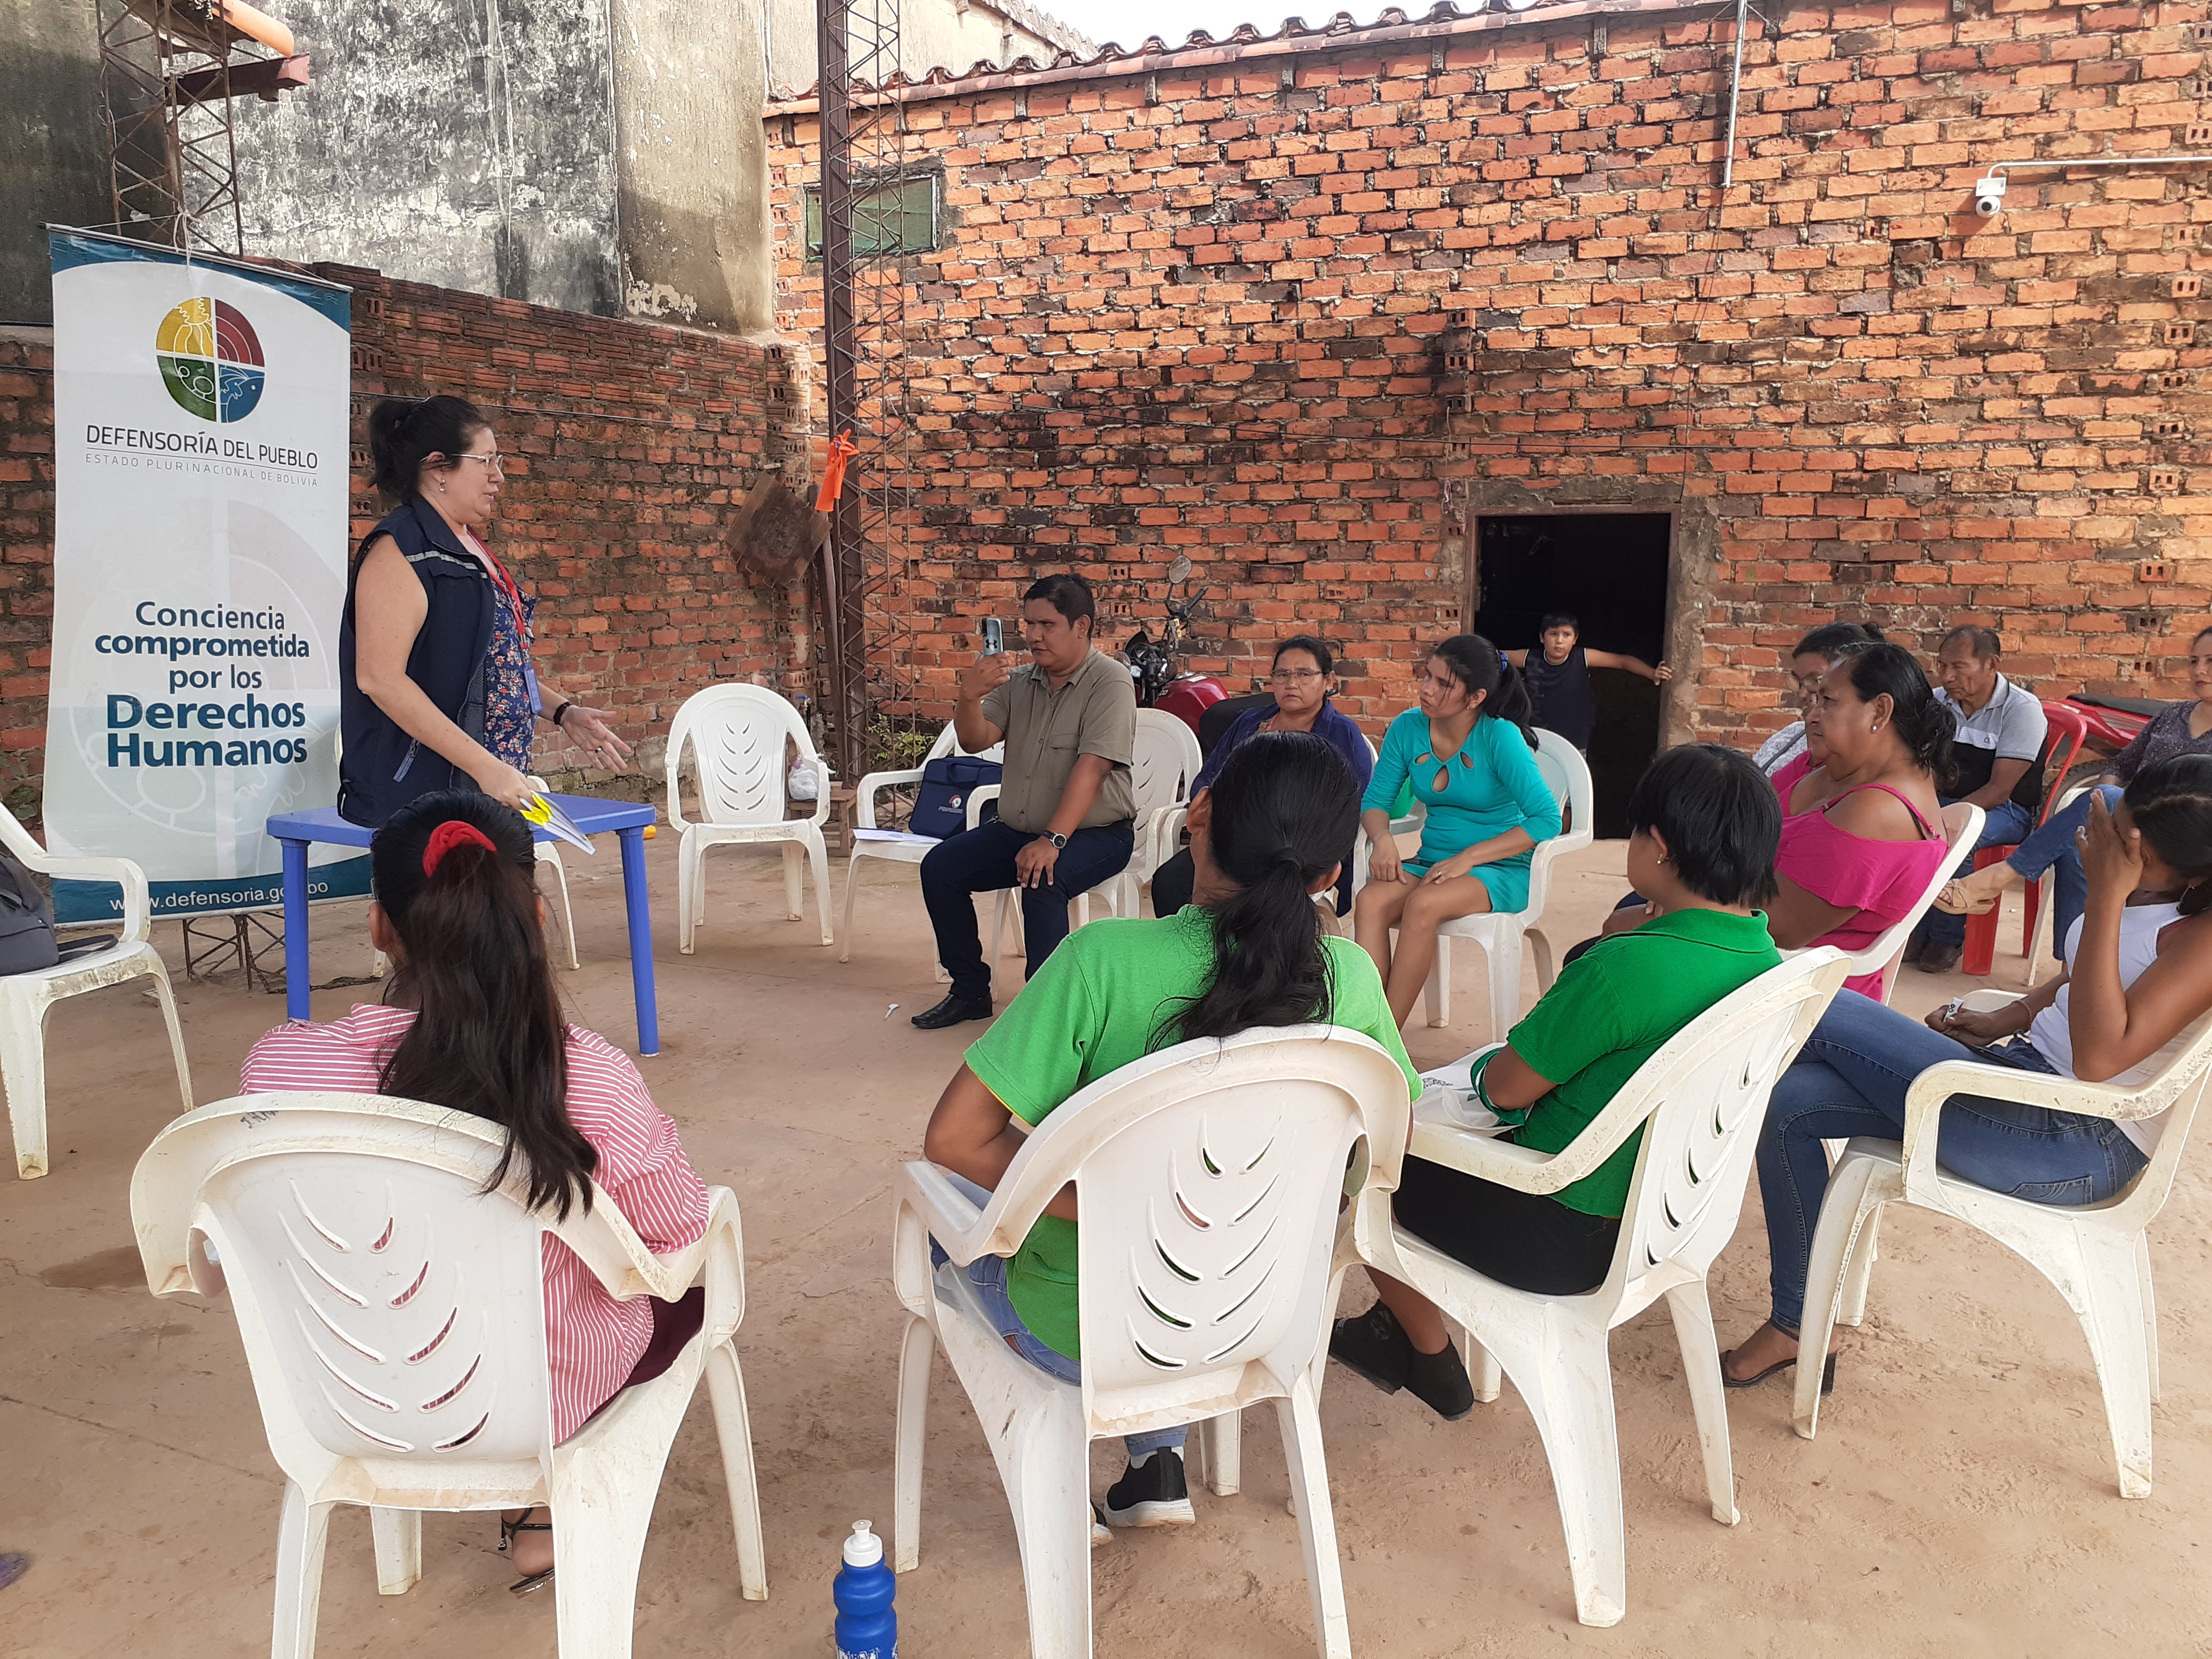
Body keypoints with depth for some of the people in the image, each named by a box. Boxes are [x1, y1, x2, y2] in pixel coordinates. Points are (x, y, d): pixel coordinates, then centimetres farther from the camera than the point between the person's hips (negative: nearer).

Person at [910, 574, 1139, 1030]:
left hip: (1095, 833, -6)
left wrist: (1053, 840, -32)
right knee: (940, 866, -9)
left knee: (1041, 882, -34)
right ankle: (970, 992, 3)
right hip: (1017, 829, 7)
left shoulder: (1109, 681, -13)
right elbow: (975, 741, -1)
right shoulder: (1018, 680, 6)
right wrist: (970, 697, -23)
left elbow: (1091, 767, -23)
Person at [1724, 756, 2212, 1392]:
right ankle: (1798, 1325, 8)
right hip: (2025, 1076, 9)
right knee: (1790, 1103, -5)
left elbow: (2100, 1057, -30)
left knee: (1824, 1012, -14)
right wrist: (1997, 1023, 4)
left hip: (2079, 1143, -9)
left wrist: (2107, 896, -29)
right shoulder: (2138, 888, 5)